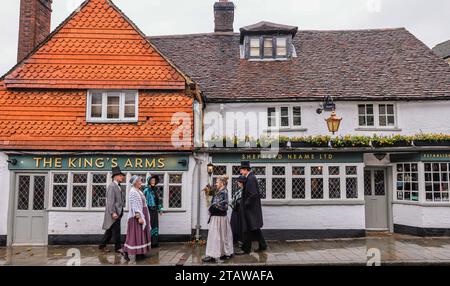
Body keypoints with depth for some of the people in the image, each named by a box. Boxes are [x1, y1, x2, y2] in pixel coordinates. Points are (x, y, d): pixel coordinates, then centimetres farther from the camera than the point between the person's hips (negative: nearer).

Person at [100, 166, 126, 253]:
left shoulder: (118, 186, 17)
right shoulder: (112, 186, -13)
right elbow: (110, 201, -20)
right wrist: (113, 212, -24)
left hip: (118, 212, 10)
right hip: (114, 213, -10)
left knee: (110, 230, 15)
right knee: (116, 230, -1)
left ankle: (102, 245, 24)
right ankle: (117, 247, 8)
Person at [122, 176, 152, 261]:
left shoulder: (139, 191, 13)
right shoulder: (133, 192, -15)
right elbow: (135, 206, -21)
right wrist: (139, 217, -25)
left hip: (142, 215, 10)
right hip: (136, 216, -10)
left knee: (141, 233, 11)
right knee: (135, 234, -6)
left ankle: (139, 252, 16)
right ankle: (126, 251, 2)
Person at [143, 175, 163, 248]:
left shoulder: (155, 190, 12)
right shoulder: (147, 190, -10)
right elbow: (145, 201, -15)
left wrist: (160, 209, 16)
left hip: (155, 210, 8)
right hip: (150, 211, -8)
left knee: (155, 225, 11)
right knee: (150, 226, -4)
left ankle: (155, 242, 19)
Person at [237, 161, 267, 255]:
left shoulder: (251, 179, -20)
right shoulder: (251, 177, 10)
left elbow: (253, 194, -25)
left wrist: (246, 204, -17)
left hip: (250, 208, -10)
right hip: (252, 208, 10)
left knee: (248, 229, -1)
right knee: (255, 228, 18)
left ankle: (246, 249, 8)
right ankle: (262, 245, 28)